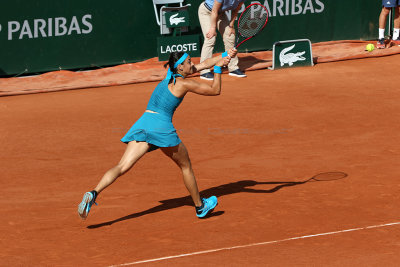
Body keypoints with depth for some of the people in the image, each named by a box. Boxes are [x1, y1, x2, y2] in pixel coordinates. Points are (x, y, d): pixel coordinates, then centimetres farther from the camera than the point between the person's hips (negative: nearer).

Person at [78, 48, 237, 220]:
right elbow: (215, 90, 5)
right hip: (161, 126, -6)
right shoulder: (183, 84, -2)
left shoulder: (171, 75, 20)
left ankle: (93, 194, -27)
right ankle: (200, 207, 27)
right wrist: (218, 68, 16)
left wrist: (224, 57, 31)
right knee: (185, 166, 16)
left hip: (143, 122, 6)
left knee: (122, 167, -7)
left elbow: (204, 64, 31)